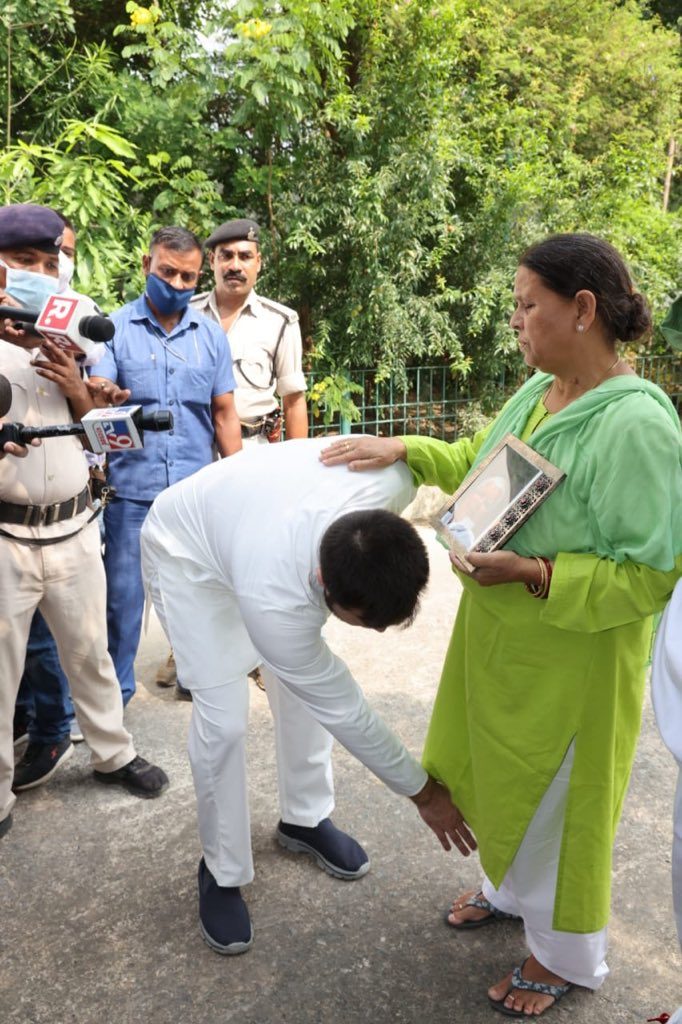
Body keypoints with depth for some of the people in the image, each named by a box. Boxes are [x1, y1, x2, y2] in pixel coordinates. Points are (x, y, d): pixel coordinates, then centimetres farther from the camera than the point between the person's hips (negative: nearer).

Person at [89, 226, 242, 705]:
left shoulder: (211, 336, 7)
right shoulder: (115, 329, 0)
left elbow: (224, 415, 9)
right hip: (132, 490, -1)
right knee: (123, 595, 5)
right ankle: (115, 691, 22)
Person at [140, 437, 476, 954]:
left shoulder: (392, 480, -36)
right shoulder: (273, 599, -43)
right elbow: (341, 708, -28)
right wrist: (424, 792, -16)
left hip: (262, 515, 6)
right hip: (188, 551, -5)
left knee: (304, 686, 6)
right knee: (223, 718, -11)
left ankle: (306, 818, 29)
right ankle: (222, 872, 12)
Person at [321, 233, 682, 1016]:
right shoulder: (537, 392, 0)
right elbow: (476, 461, 16)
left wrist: (535, 574, -29)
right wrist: (404, 449, 3)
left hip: (573, 659, -7)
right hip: (499, 637, 7)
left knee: (558, 800, 12)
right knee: (501, 773, 24)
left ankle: (566, 957, 39)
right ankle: (513, 890, 52)